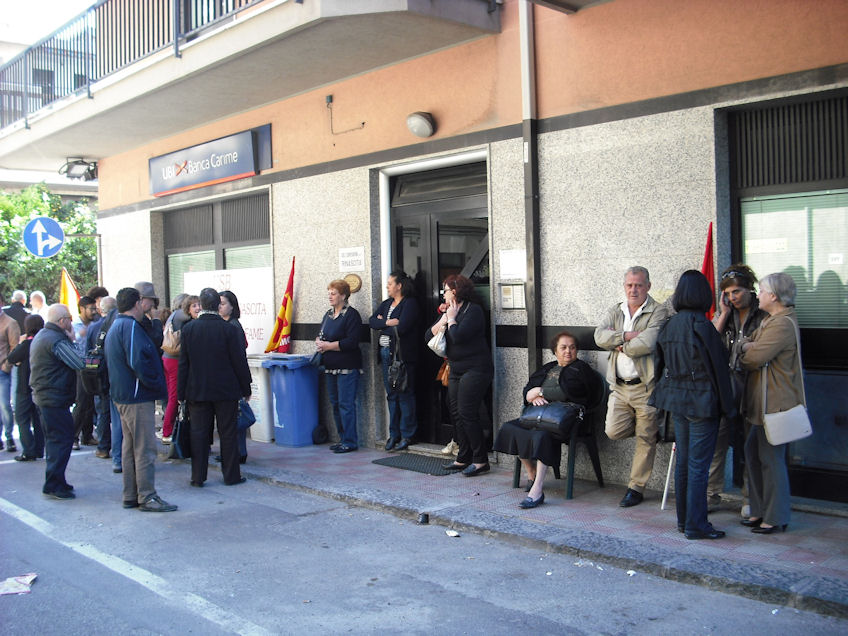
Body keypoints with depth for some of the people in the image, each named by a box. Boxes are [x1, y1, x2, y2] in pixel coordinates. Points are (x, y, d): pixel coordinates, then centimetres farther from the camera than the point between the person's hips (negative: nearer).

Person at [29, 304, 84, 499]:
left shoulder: (41, 335, 13)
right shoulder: (57, 340, -20)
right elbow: (78, 363, -22)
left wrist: (69, 340, 4)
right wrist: (72, 340, -11)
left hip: (43, 395, 11)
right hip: (55, 398, -11)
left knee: (54, 439, 17)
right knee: (62, 439, -5)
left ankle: (54, 482, 25)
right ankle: (54, 485, -3)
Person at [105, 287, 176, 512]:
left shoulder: (116, 326, 17)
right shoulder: (131, 326, -16)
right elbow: (137, 361, -26)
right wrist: (156, 384, -15)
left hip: (122, 395, 11)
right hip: (137, 397, -11)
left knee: (130, 446, 14)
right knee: (145, 448, -6)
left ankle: (131, 496, 20)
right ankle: (147, 497, -2)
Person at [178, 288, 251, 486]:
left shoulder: (188, 329, -3)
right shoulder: (229, 330, -10)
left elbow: (183, 363, 1)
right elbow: (239, 362, -7)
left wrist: (181, 393, 7)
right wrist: (245, 388, 4)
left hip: (197, 390, 2)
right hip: (226, 391, -2)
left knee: (198, 433, 7)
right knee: (227, 433, 6)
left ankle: (198, 477, 11)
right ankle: (231, 475, 12)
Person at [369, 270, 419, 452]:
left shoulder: (409, 304, -6)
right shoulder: (386, 304, 18)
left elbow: (401, 328, -18)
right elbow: (372, 321, 5)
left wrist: (382, 325, -4)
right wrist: (388, 323, -12)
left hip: (402, 354, -7)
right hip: (386, 354, 7)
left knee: (404, 394, -3)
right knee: (392, 394, 10)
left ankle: (407, 435, 4)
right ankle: (394, 434, 16)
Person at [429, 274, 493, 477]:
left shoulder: (473, 311, -11)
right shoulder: (449, 311, 16)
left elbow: (458, 336, -24)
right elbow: (428, 336, 9)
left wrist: (451, 318, -9)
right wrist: (444, 319, -4)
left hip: (475, 369, -9)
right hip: (456, 370, 9)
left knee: (467, 413, -12)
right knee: (456, 412, 8)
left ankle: (480, 460, -5)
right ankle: (464, 458, 16)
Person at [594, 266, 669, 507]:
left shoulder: (658, 312, -5)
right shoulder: (615, 311, 13)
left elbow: (647, 343, -20)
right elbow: (600, 337, -3)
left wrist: (620, 345, -6)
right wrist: (628, 336, -14)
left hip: (646, 386, -5)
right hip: (619, 385, 5)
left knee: (645, 438, 3)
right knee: (613, 431, -5)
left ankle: (636, 488, 16)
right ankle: (644, 427, 26)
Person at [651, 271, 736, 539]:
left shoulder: (669, 325, 4)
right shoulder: (702, 325, -17)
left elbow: (659, 364, 11)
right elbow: (717, 367, -13)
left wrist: (666, 395, 22)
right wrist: (726, 405, -4)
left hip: (677, 400, 7)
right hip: (701, 402, -7)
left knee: (683, 461, 15)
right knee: (698, 465, 0)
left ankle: (684, 520, 23)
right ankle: (695, 526, 6)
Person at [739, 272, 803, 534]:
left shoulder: (783, 324, -19)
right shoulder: (772, 320, 16)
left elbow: (753, 359, -21)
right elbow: (749, 345, 15)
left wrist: (746, 350, -1)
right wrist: (749, 346, -6)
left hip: (774, 403, -10)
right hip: (764, 402, 10)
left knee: (771, 459, -2)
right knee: (753, 453, 14)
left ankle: (776, 517, 9)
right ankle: (760, 510, 23)